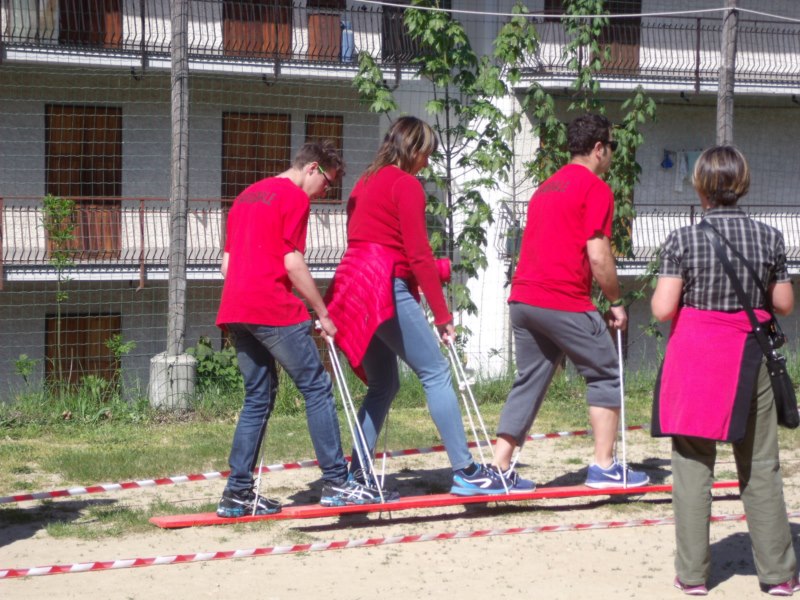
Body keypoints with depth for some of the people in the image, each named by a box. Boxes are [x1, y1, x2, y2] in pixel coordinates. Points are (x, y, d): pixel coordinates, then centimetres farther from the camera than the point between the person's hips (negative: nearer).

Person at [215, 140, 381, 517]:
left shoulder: (247, 196, 23)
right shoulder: (295, 197, -3)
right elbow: (293, 263, -11)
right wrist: (323, 313, -5)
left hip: (234, 310, 8)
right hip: (274, 310, -8)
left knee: (258, 397, 12)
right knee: (316, 388, -2)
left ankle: (237, 492, 7)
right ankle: (335, 479, -3)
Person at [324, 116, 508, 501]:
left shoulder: (365, 184, 21)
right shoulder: (406, 185, -6)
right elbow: (419, 254, -11)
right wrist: (442, 315, -10)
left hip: (351, 288, 9)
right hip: (386, 288, -9)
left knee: (383, 384, 14)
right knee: (435, 373, -5)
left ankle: (357, 475, 8)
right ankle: (465, 471, -8)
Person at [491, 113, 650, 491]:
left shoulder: (546, 188, 22)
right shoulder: (596, 189, -4)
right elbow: (598, 255, -11)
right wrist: (616, 302, 1)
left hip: (522, 299, 8)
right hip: (565, 301, -8)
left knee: (528, 382, 13)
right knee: (605, 376, 5)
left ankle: (499, 469, 7)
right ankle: (604, 467, 4)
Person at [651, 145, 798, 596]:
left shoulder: (684, 240, -10)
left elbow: (663, 308, -12)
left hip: (695, 358, -2)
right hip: (750, 360, 2)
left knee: (693, 467, 5)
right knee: (761, 467, 10)